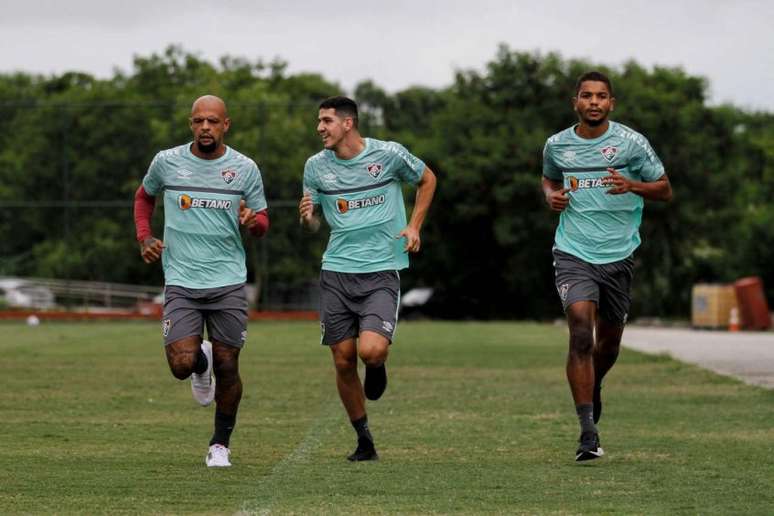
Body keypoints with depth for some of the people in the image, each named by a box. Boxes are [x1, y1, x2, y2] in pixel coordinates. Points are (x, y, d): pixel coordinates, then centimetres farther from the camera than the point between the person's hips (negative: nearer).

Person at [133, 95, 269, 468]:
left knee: (227, 368, 1)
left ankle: (220, 444, 21)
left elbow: (262, 223, 9)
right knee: (182, 364, -14)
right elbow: (144, 196, 21)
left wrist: (252, 220, -16)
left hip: (228, 283, 0)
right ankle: (201, 361, 25)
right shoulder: (166, 162, 1)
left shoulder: (245, 168, 0)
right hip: (181, 282, 0)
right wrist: (144, 237, 5)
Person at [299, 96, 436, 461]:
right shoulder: (316, 166, 3)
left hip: (381, 271, -3)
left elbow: (426, 179, 14)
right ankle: (364, 441, 17)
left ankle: (377, 367, 17)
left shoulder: (389, 154, -5)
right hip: (336, 271, 3)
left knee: (371, 351, -22)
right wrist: (307, 218, -11)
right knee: (343, 361, 1)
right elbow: (312, 225, 13)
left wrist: (414, 226, 4)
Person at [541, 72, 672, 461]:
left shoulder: (631, 143, -3)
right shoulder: (556, 145, 4)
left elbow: (665, 190, 3)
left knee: (609, 340, 12)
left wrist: (633, 185, -17)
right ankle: (588, 432, -18)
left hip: (619, 254, 1)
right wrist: (551, 196, 1)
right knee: (581, 334, -18)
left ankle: (593, 388, 48)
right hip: (573, 253, -1)